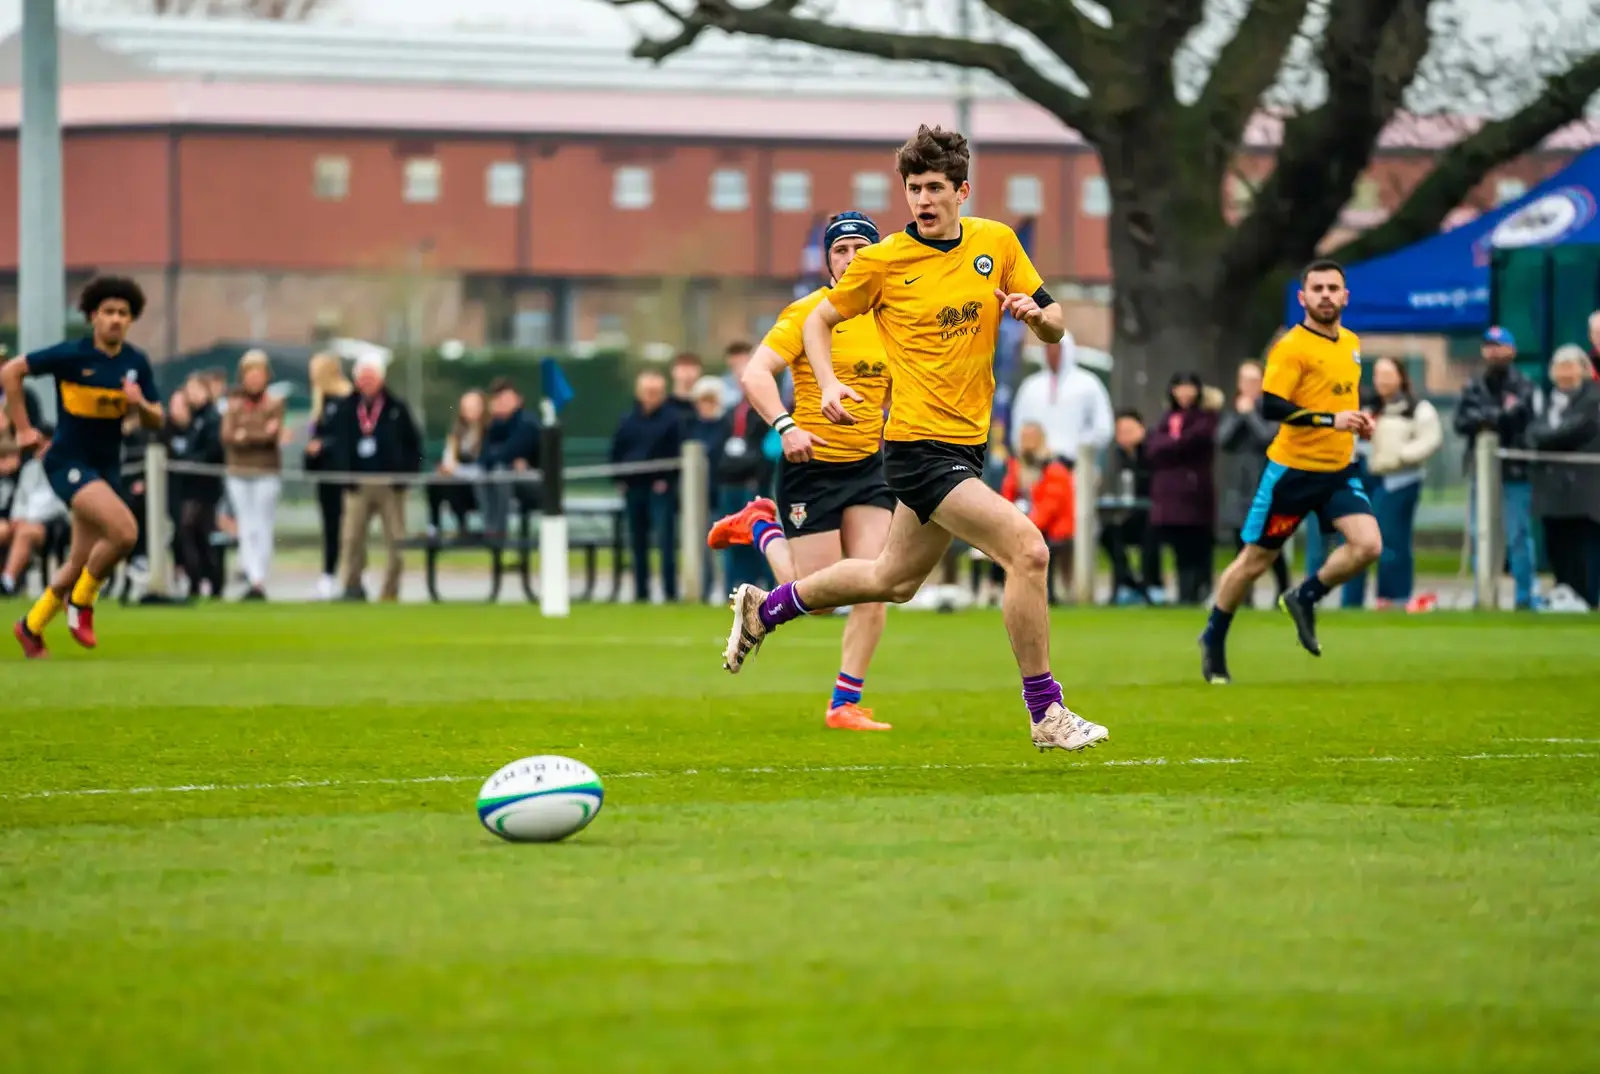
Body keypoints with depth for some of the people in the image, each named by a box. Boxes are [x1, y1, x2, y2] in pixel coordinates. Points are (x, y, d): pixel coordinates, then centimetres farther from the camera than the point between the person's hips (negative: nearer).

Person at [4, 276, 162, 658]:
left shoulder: (136, 363, 2)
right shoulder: (71, 354, -12)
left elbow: (156, 422, 6)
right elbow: (9, 372, -7)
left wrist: (140, 404, -17)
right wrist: (22, 429, -7)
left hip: (106, 466, 6)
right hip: (68, 463, -6)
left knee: (81, 563, 9)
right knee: (124, 530, -27)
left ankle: (31, 626, 30)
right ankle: (81, 603, -5)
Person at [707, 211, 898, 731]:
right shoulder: (807, 312, -9)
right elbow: (756, 374, -17)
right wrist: (786, 425, -29)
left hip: (868, 467, 5)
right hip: (811, 466, -5)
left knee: (873, 589, -6)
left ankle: (845, 704, 5)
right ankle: (761, 525, 25)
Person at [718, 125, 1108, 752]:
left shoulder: (996, 243, 4)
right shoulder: (883, 261, -8)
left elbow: (1054, 326, 10)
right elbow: (819, 321, 6)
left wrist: (1035, 313, -14)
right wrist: (828, 384, -11)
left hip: (966, 444, 7)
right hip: (919, 446, -7)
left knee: (895, 580, 21)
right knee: (1027, 549, -20)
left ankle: (765, 609, 42)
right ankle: (1046, 713, -12)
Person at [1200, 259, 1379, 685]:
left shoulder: (1351, 344, 10)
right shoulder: (1291, 347, -14)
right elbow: (1271, 407, -23)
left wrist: (1357, 421, 8)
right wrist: (1330, 420, -28)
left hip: (1338, 471, 6)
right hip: (1292, 470, -6)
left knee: (1368, 545, -15)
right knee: (1255, 560, 5)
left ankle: (1304, 599, 9)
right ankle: (1213, 641, 25)